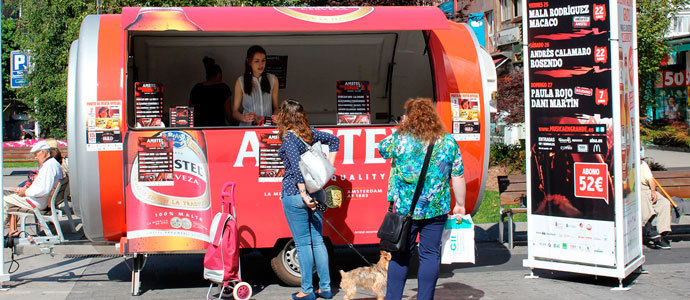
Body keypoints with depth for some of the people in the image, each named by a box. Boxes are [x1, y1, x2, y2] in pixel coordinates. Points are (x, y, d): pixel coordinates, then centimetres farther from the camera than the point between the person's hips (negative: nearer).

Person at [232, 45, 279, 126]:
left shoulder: (273, 80, 11)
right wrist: (244, 118, -14)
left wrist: (275, 116, -7)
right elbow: (235, 111, 7)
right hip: (248, 126, -1)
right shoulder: (241, 82, 5)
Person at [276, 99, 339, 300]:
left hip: (295, 194, -6)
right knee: (317, 240, 12)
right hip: (316, 191, 6)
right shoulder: (309, 132, 8)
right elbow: (334, 139, 19)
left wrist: (303, 195, -22)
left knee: (303, 243, 2)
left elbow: (296, 167, -21)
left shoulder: (288, 137, -12)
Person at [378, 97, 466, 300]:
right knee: (430, 255, 8)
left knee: (400, 255, 9)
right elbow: (458, 177, 3)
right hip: (436, 209, 1)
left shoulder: (399, 139, -4)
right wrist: (460, 205, 11)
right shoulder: (448, 142, 2)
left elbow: (381, 149, 17)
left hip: (404, 209, -1)